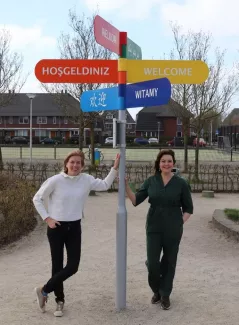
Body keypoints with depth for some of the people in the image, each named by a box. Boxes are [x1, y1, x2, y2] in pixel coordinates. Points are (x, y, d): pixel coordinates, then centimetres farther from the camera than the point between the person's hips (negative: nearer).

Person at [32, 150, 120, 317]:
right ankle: (60, 300, 26)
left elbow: (105, 185, 9)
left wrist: (115, 168, -1)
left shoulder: (86, 180, -2)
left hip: (74, 227, 4)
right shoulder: (56, 180, -13)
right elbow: (37, 198, -4)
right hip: (56, 227, -4)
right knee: (57, 265, 5)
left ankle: (44, 290, 19)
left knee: (73, 266, 0)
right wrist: (47, 218, -8)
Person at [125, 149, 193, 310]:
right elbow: (136, 200, -1)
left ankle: (165, 295, 29)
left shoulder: (181, 183, -4)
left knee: (169, 262, 9)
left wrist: (180, 223, -8)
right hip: (154, 228, 1)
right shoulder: (151, 181, 1)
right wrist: (126, 186, -13)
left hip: (173, 230, -1)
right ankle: (157, 290, 27)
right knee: (152, 263, -1)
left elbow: (188, 208, 4)